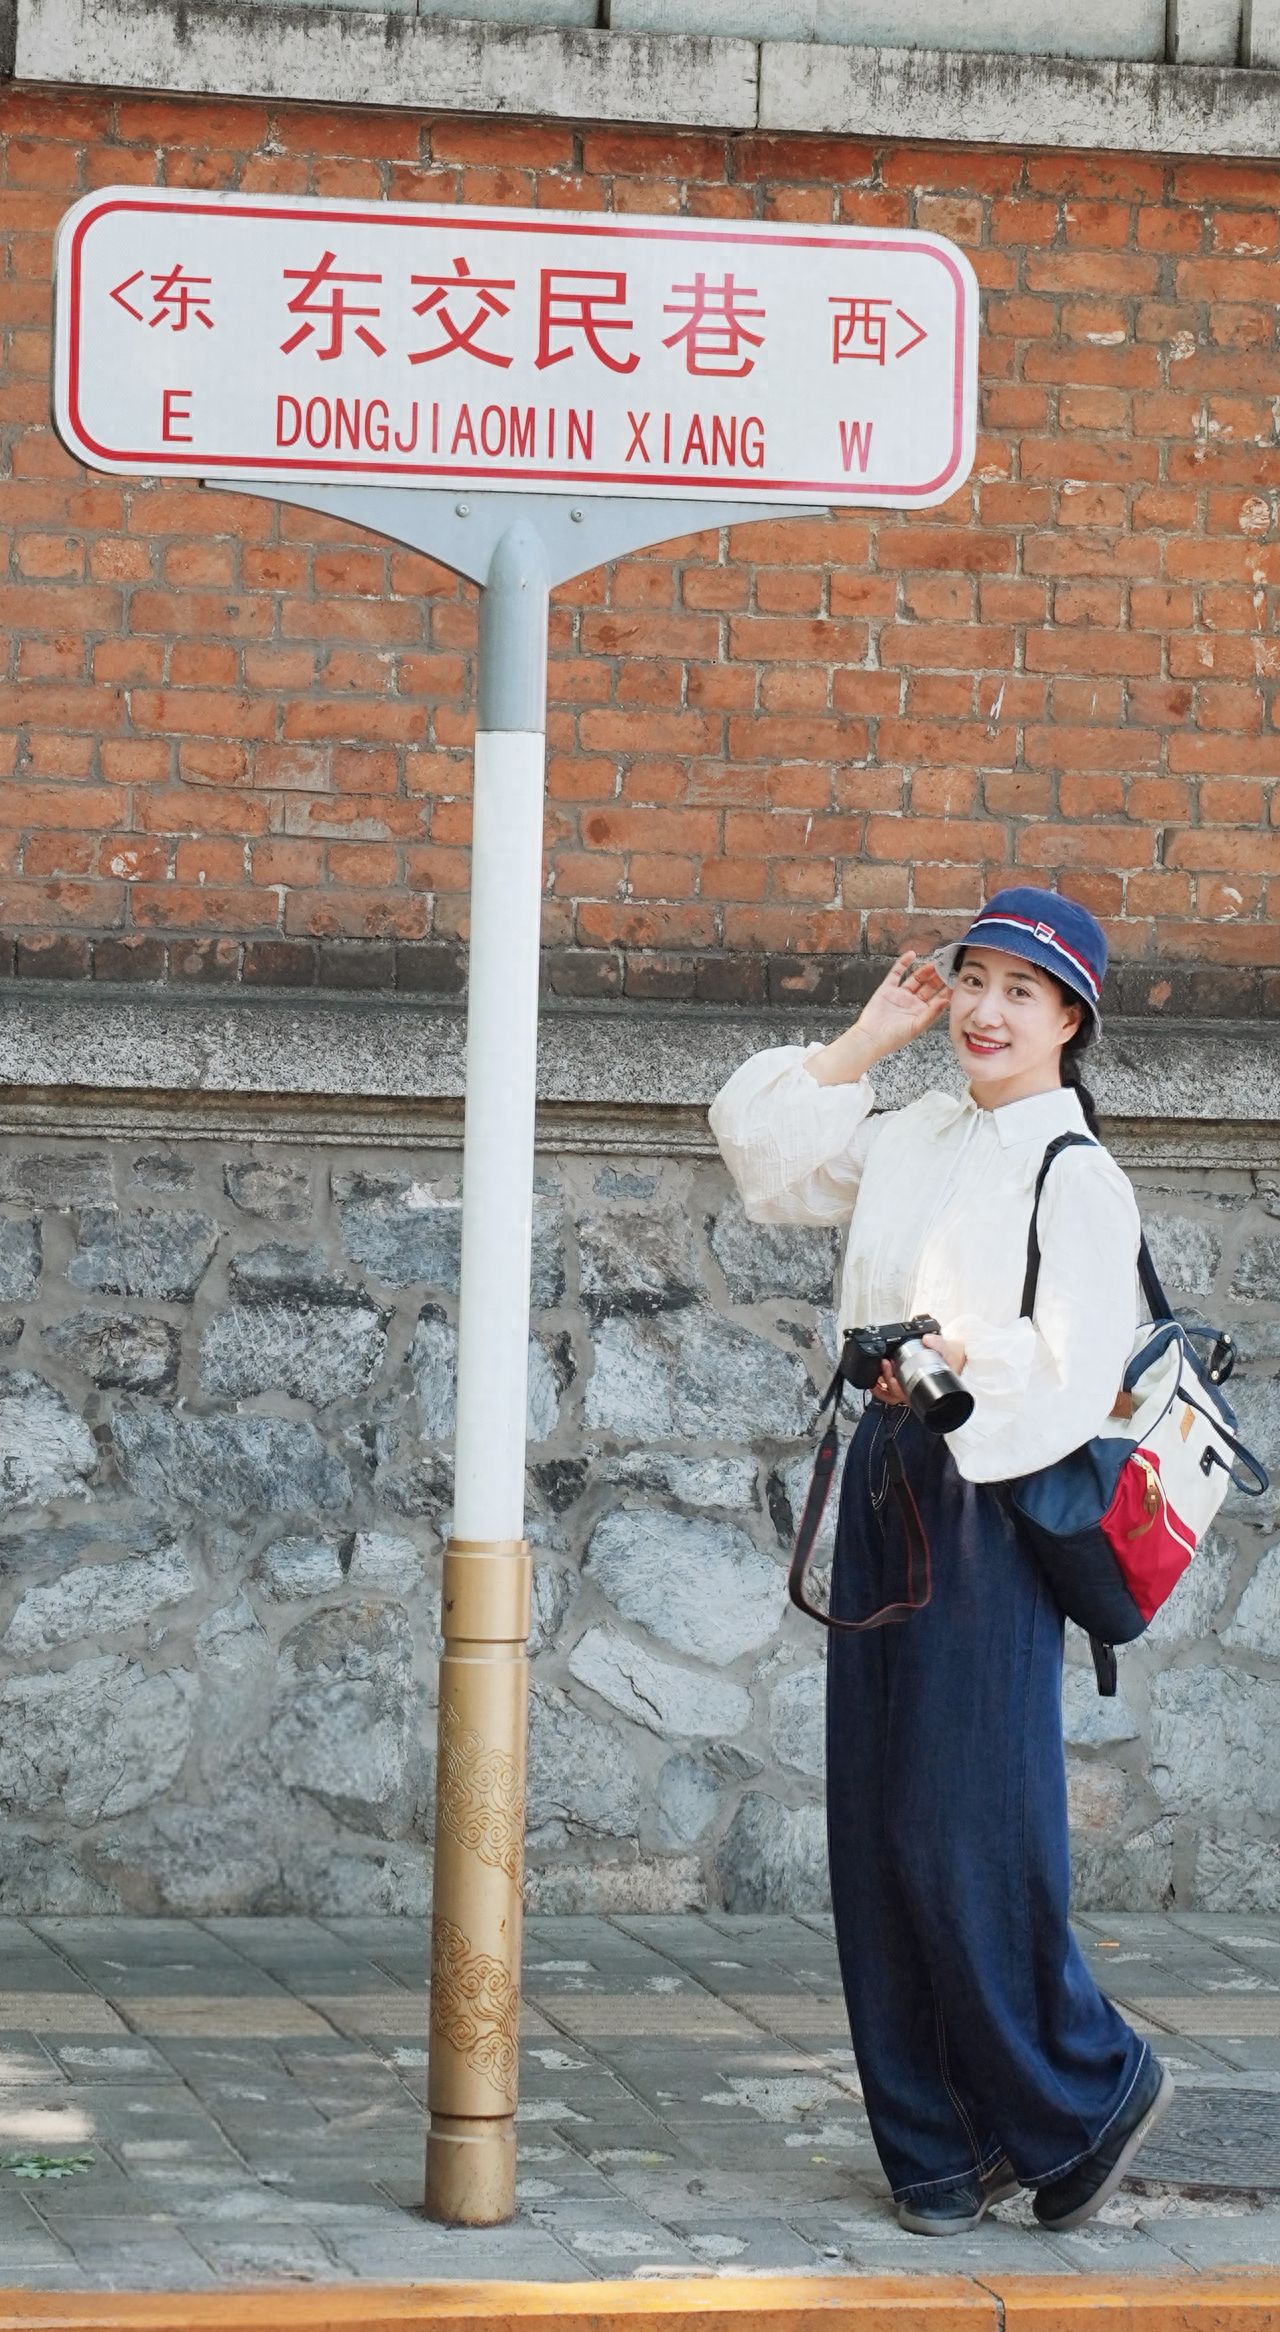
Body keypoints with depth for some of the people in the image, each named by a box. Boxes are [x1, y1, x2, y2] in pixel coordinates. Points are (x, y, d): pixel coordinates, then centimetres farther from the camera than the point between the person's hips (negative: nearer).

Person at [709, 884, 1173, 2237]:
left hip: (993, 1498, -7)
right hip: (886, 1483, 7)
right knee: (881, 1825, 6)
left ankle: (1086, 2095, 11)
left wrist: (971, 1359, -29)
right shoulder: (912, 1141, 13)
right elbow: (761, 1156, 22)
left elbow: (1076, 1368, -15)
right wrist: (864, 1043, 15)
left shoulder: (1077, 1179, -8)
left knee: (963, 1827, -8)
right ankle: (941, 2144, 12)